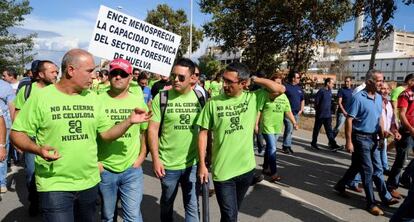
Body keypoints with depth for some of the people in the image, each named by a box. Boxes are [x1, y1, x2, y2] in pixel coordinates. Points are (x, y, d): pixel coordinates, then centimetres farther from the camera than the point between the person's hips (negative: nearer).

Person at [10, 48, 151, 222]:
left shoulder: (92, 98, 4)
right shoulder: (41, 97, -9)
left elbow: (106, 134, 5)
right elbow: (17, 133, -6)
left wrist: (129, 121, -10)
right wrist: (37, 149, -25)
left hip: (89, 182, 5)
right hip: (55, 185, -4)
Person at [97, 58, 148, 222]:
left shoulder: (138, 102, 1)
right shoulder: (98, 101, -5)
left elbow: (145, 132, 9)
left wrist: (141, 158, 1)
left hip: (132, 170, 0)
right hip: (104, 170, 0)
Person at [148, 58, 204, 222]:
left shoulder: (200, 98, -1)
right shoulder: (161, 98, -9)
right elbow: (152, 129, -8)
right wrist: (155, 159, -12)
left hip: (194, 163, 1)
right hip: (168, 164, -1)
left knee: (192, 205, 13)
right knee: (167, 204, 20)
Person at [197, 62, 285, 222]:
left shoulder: (253, 98, -4)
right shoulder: (213, 103, -9)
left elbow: (280, 89, -8)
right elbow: (203, 133, -5)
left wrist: (254, 79, -9)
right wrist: (202, 164, -8)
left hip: (246, 168, 3)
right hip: (222, 171, -2)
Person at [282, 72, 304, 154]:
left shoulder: (299, 88, 15)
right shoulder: (286, 86, -7)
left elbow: (302, 100, 24)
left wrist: (301, 109, 13)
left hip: (296, 113, 7)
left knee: (290, 130, 11)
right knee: (289, 128, -12)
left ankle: (286, 146, 19)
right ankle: (286, 146, -2)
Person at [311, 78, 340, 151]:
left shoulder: (330, 91, 8)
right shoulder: (321, 91, -14)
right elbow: (316, 102, -13)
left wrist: (329, 111, 13)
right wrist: (318, 110, -1)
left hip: (328, 115, 6)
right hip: (320, 115, -6)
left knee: (329, 130, 3)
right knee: (317, 129, 7)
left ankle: (333, 144, 1)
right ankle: (313, 143, 20)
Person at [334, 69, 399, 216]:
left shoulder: (379, 97, 8)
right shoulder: (358, 98, -16)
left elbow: (379, 117, 18)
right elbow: (349, 120, -16)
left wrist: (381, 132, 6)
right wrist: (349, 142, -18)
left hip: (373, 138, 8)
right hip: (361, 138, -8)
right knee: (368, 170, -1)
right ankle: (371, 203, 13)